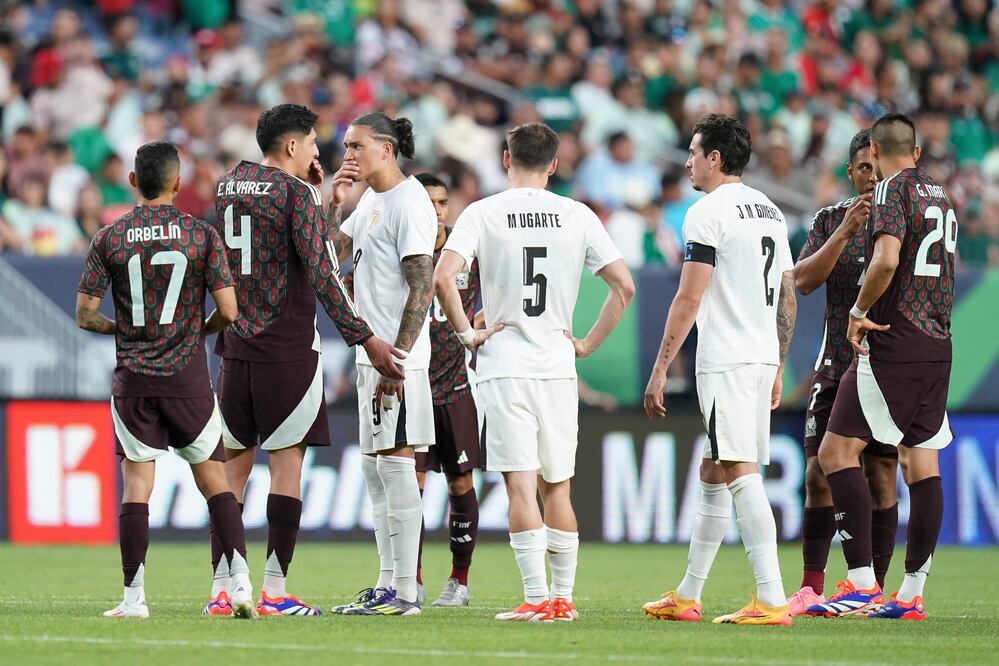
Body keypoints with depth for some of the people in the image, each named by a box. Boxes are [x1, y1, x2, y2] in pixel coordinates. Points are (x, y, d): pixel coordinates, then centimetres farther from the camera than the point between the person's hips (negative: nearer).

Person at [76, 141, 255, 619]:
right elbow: (229, 311, -5)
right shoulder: (202, 234, -3)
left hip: (133, 380, 0)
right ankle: (240, 582, -7)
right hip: (189, 379, 0)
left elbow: (85, 315, 1)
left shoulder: (109, 238, 0)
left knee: (136, 484, 2)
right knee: (214, 480, 6)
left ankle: (134, 597, 0)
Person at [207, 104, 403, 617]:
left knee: (231, 467, 8)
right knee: (286, 465, -2)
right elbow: (320, 274, -15)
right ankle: (274, 592, -5)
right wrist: (364, 338, -14)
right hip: (288, 349, -6)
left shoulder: (226, 187, 12)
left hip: (235, 346, 6)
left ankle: (221, 589, 6)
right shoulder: (295, 192, -9)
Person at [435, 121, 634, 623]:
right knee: (557, 487, 12)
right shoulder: (577, 216, 3)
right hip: (558, 368, 2)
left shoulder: (483, 213, -3)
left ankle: (537, 597, -10)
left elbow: (443, 278, -16)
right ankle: (563, 597, 14)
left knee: (521, 486, -4)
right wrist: (589, 344, 8)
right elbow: (623, 285, 1)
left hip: (503, 367, -2)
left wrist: (467, 333, -5)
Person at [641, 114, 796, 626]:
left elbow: (688, 299, -14)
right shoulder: (770, 212, 17)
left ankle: (772, 601, -19)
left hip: (726, 362, -9)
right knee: (712, 476, 15)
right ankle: (687, 597, 22)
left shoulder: (707, 213, -10)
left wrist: (660, 369, -12)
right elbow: (788, 299, 20)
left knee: (740, 475, -12)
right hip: (763, 357, 9)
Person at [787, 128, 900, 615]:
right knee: (819, 475, -3)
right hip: (837, 368, 1)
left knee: (880, 478, -1)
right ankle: (810, 588, 2)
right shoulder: (831, 220, 6)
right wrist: (844, 232, -17)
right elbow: (803, 281, -6)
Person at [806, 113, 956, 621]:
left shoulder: (892, 189, -8)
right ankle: (911, 594, 7)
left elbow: (887, 259, -22)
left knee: (837, 451, -6)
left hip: (892, 345, -8)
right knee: (921, 464, 7)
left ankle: (862, 584, -14)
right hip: (937, 347, 8)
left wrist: (860, 310, -9)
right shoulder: (940, 196, 16)